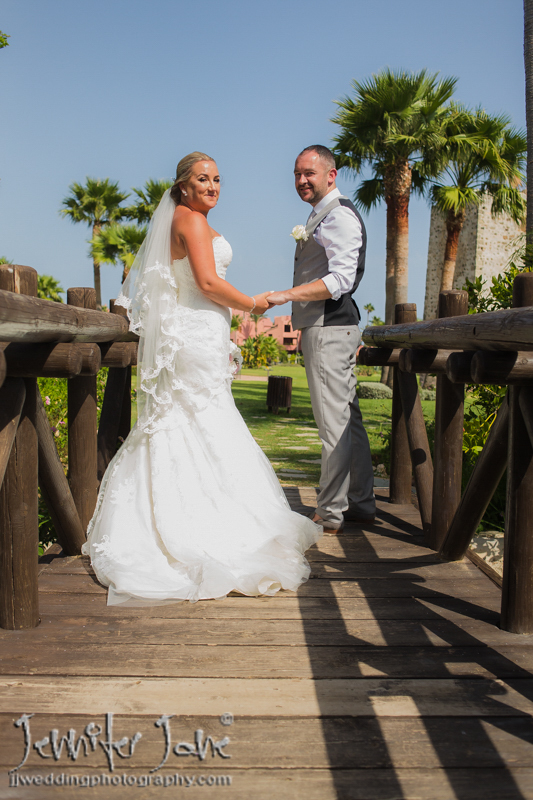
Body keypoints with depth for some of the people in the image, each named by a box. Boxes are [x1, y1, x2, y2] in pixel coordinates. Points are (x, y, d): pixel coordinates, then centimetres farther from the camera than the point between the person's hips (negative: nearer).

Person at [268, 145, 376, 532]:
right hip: (327, 328, 11)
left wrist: (286, 295, -27)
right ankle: (361, 503, 22)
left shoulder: (339, 214, -11)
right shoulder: (321, 216, 21)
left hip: (330, 329, -11)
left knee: (334, 422, -6)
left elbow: (341, 279, -22)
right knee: (348, 418, 13)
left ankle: (330, 515, 0)